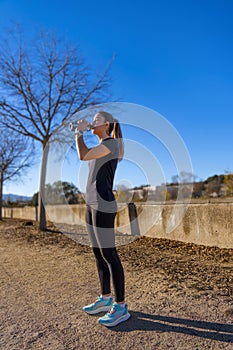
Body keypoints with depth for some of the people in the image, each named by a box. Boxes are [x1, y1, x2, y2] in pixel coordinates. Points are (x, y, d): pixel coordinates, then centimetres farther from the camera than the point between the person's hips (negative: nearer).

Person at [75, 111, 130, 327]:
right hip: (92, 205, 10)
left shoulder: (112, 142, -7)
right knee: (98, 254, 12)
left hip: (103, 207, -10)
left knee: (109, 255, -6)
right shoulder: (100, 147, 22)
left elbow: (83, 156, -13)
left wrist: (79, 132, -2)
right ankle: (106, 298, 25)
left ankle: (121, 306, 7)